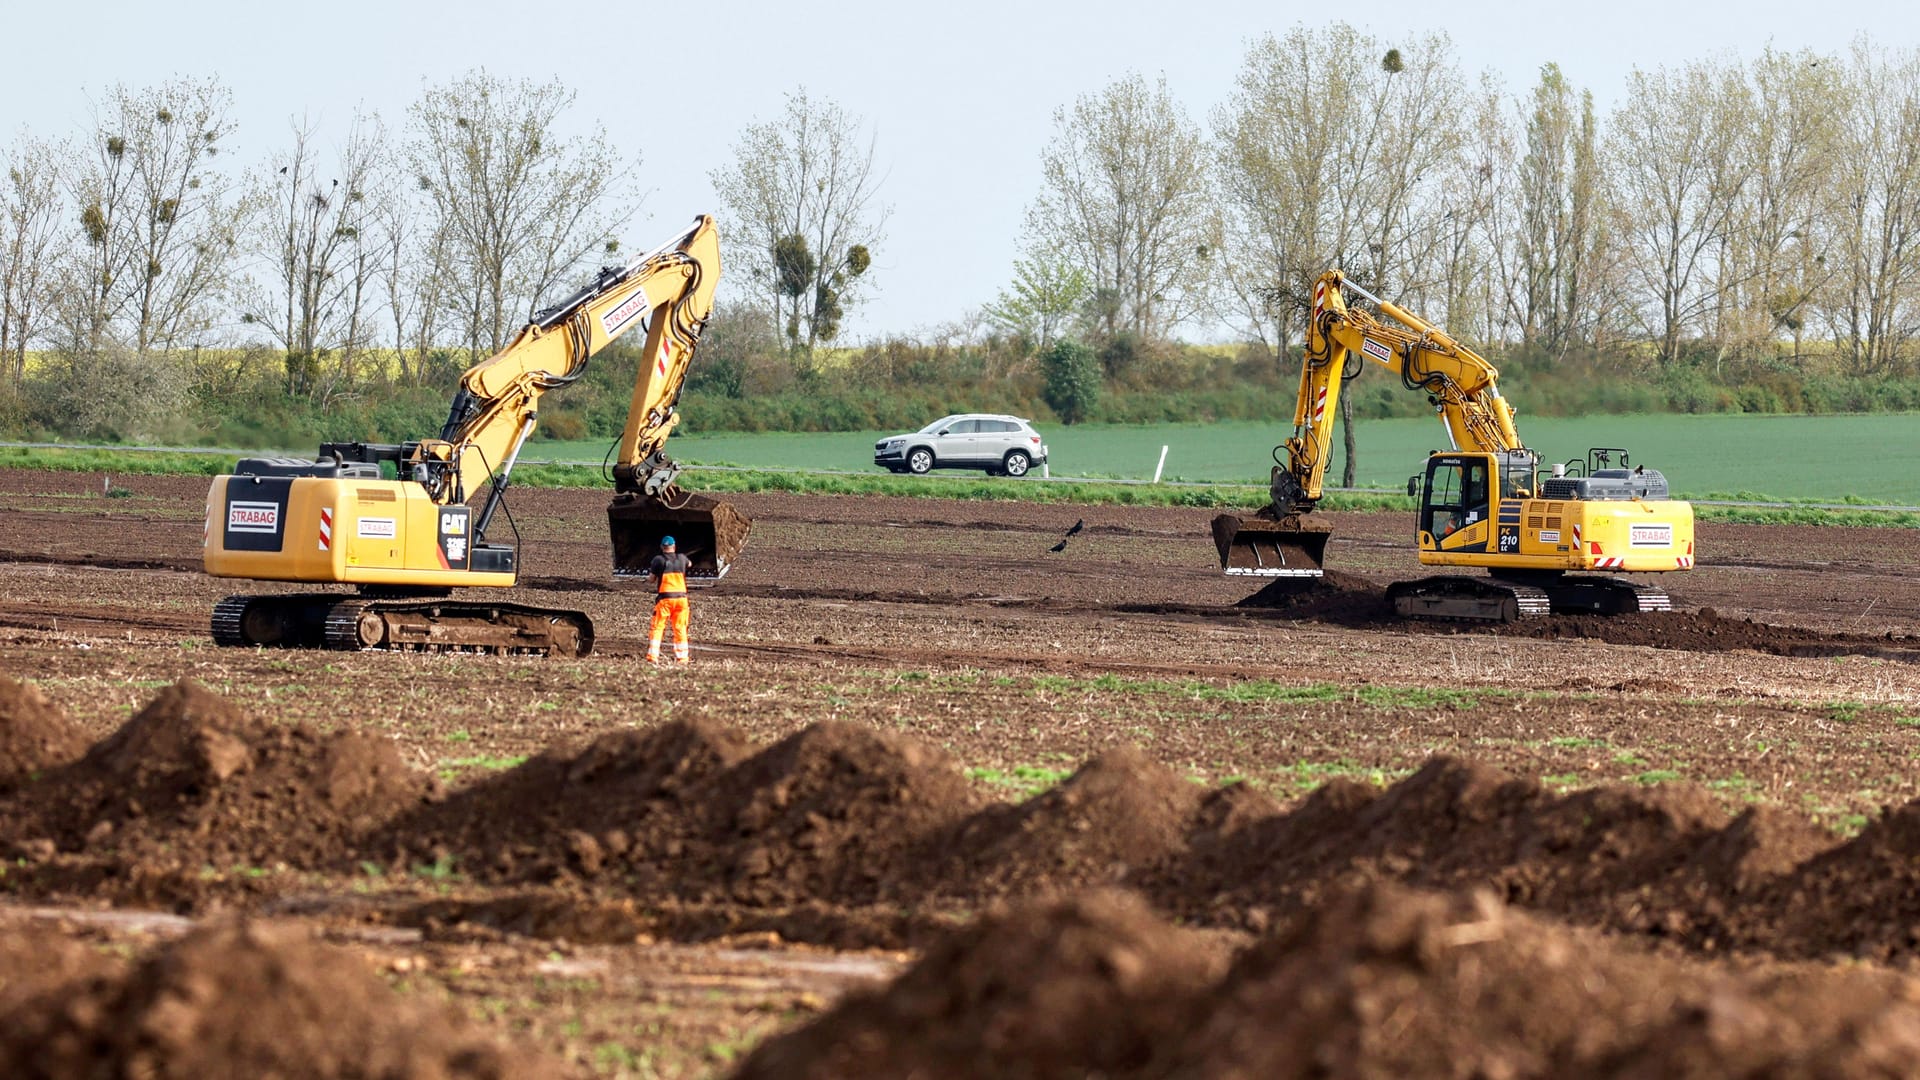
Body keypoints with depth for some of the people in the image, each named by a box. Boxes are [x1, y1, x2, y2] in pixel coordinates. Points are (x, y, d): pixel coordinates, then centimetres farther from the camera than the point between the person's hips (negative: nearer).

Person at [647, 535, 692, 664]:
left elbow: (652, 579, 2)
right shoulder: (681, 558, 8)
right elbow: (689, 564, 32)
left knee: (657, 627, 0)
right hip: (681, 597, 3)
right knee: (680, 628, 10)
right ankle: (682, 657, 10)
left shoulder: (659, 560, -4)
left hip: (665, 597, -3)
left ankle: (652, 656, -9)